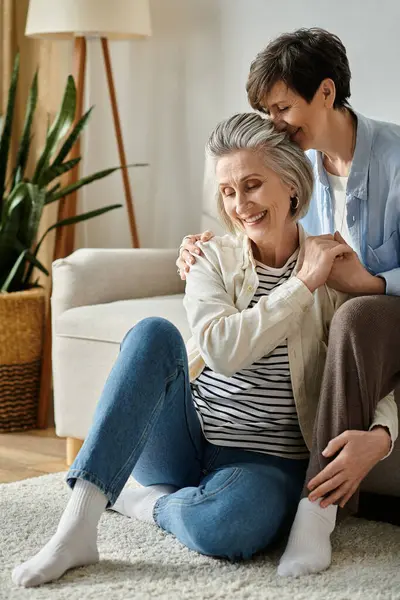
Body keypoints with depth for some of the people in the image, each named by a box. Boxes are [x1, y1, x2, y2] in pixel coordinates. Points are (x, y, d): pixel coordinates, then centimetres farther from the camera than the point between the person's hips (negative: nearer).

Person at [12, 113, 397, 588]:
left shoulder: (335, 269, -2)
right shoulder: (212, 259, 2)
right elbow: (220, 348, -17)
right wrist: (303, 284, -18)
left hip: (266, 461, -2)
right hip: (184, 438, 3)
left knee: (223, 523, -40)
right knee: (153, 333, -28)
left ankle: (147, 502, -4)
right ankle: (76, 527, -31)